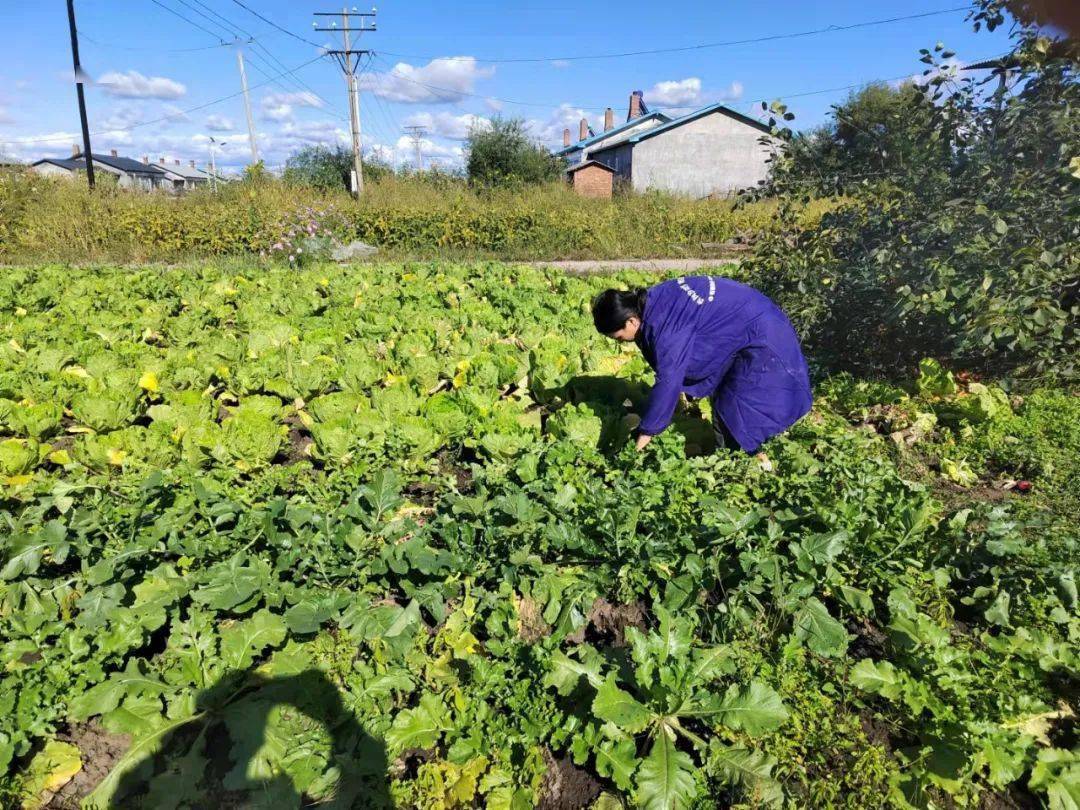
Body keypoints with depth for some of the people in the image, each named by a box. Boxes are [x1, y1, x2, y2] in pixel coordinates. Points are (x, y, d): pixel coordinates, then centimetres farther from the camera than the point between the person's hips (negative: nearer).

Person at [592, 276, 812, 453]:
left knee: (736, 413, -8)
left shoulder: (666, 327, -33)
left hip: (761, 336, -10)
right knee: (722, 401, 15)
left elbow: (668, 381, -29)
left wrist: (647, 431, -20)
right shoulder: (651, 303, -5)